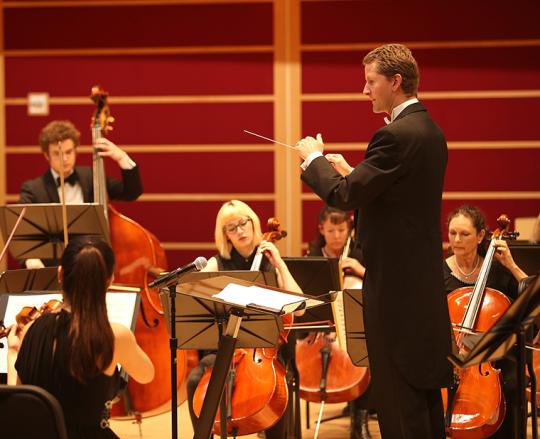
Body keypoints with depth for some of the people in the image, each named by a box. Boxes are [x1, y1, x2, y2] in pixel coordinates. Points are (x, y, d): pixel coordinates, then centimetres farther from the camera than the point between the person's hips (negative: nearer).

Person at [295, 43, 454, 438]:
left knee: (397, 394, -5)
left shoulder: (395, 136, -19)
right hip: (425, 283, 10)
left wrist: (314, 158, -6)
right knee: (424, 386, 15)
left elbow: (345, 197, -21)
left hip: (394, 284, -10)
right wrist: (349, 171, 13)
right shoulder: (430, 131, 12)